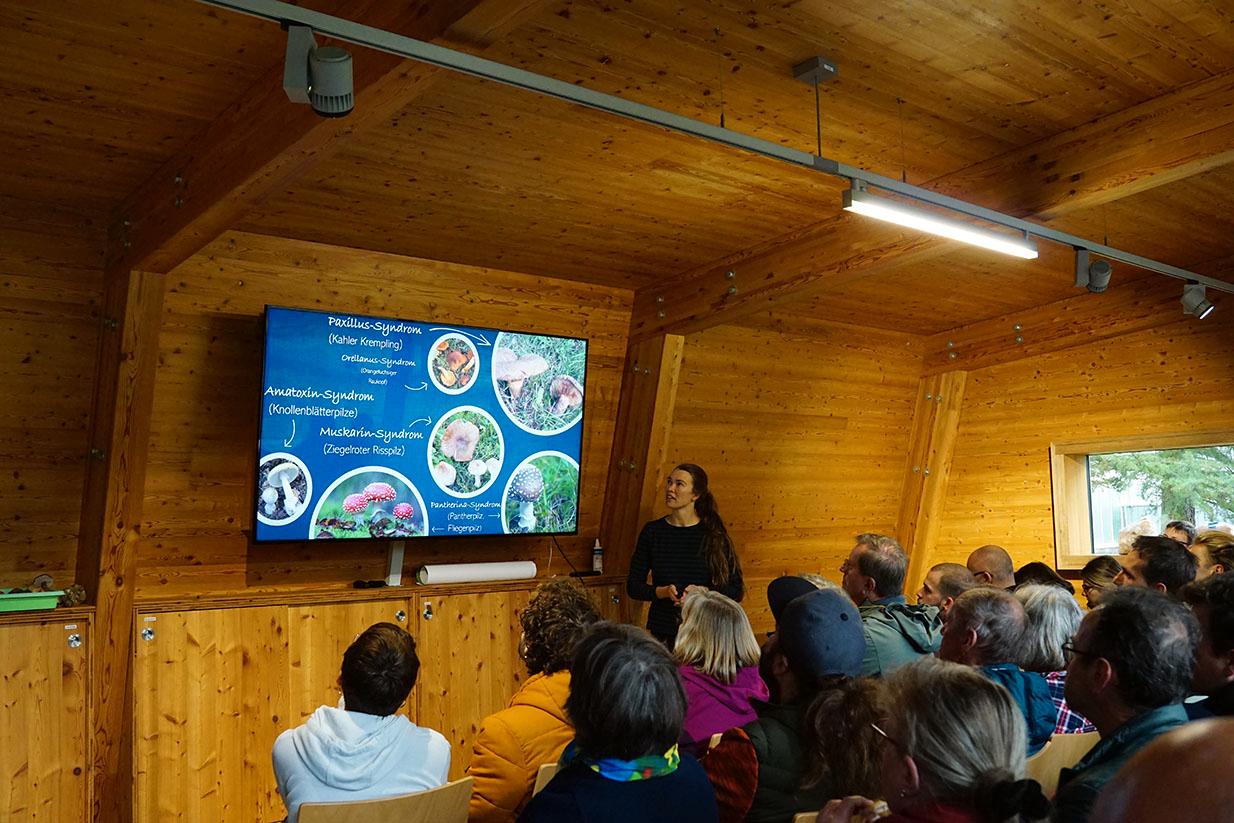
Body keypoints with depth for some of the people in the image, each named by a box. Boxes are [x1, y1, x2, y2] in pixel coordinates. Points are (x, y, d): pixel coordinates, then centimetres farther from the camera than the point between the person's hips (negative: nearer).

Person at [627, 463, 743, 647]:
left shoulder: (714, 535, -2)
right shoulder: (652, 531, 3)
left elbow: (736, 591, 0)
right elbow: (633, 586, 5)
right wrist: (662, 592, -13)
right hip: (662, 631, 1)